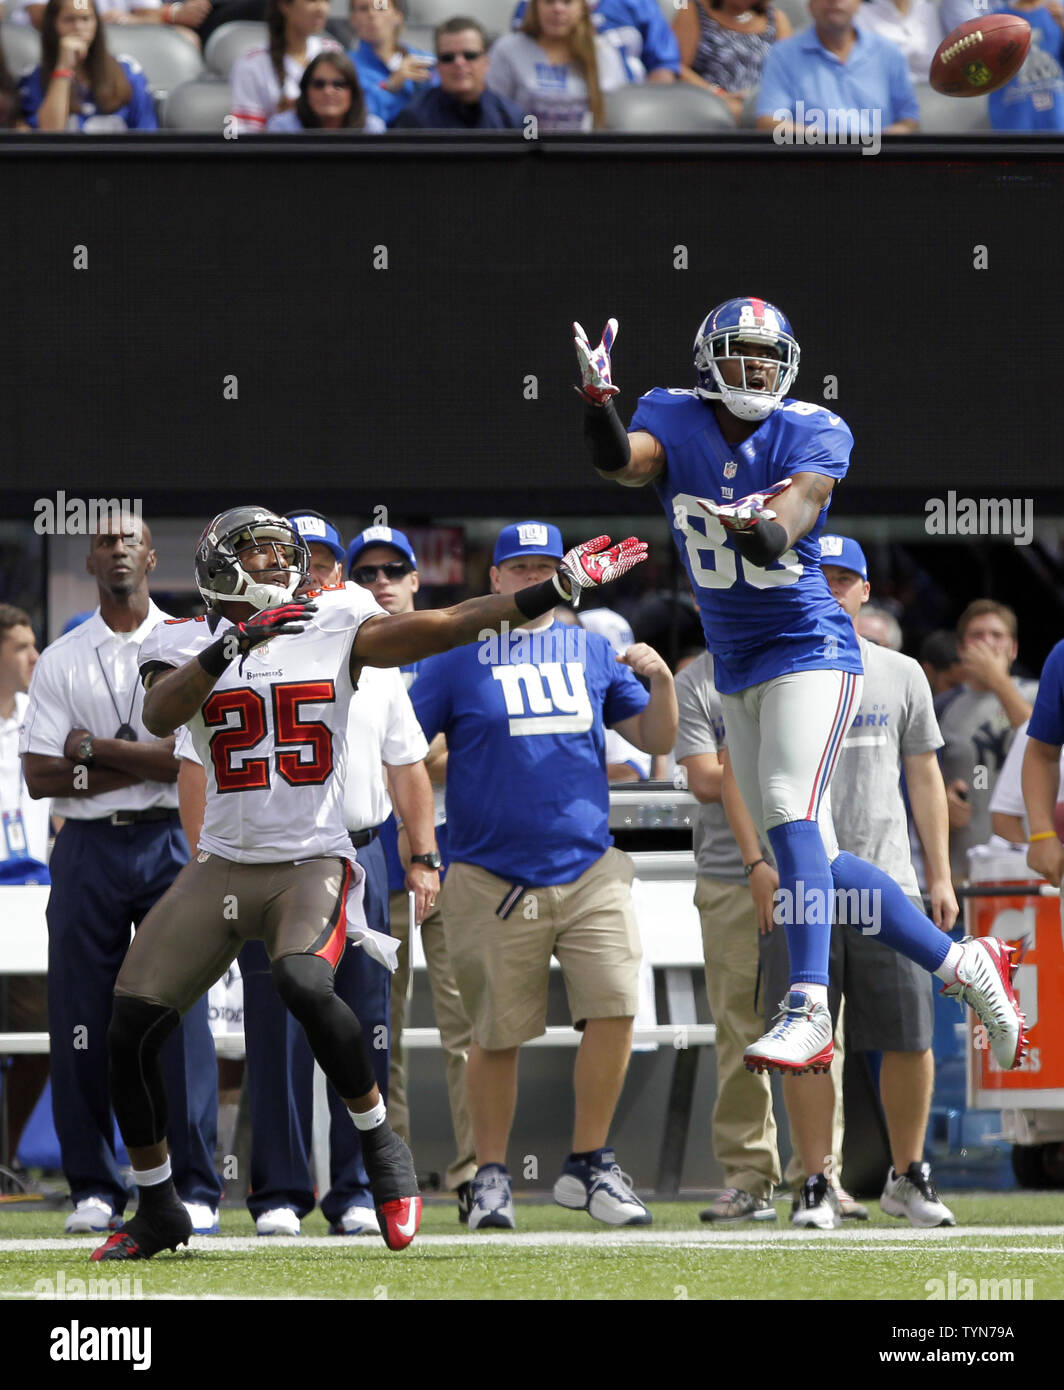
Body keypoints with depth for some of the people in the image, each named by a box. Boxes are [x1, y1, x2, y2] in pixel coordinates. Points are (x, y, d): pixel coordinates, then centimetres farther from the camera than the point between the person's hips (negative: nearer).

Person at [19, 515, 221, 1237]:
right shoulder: (61, 660, 10)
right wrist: (146, 763, -7)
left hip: (171, 844, -2)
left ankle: (196, 1190, -6)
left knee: (181, 1015, -8)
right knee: (81, 1022, 0)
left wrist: (94, 751, -6)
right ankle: (95, 1189, 8)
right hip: (88, 848, 2)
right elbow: (40, 777, 1)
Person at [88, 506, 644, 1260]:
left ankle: (380, 1143, -11)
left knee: (304, 984, -32)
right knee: (131, 1030, -4)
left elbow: (440, 628, -5)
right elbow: (160, 716, -16)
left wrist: (554, 591, -12)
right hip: (223, 866, 2)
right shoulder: (187, 643, 3)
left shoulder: (334, 625, 4)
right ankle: (158, 1211, 16)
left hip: (314, 864, -2)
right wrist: (234, 642, -29)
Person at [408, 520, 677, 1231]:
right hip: (493, 876, -2)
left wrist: (660, 680, -4)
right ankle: (491, 1175, 16)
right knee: (498, 1033, 1)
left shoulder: (594, 653, 13)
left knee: (615, 1007, -12)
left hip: (591, 871, 2)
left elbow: (656, 739, 16)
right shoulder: (457, 659, 4)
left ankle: (589, 1165, 1)